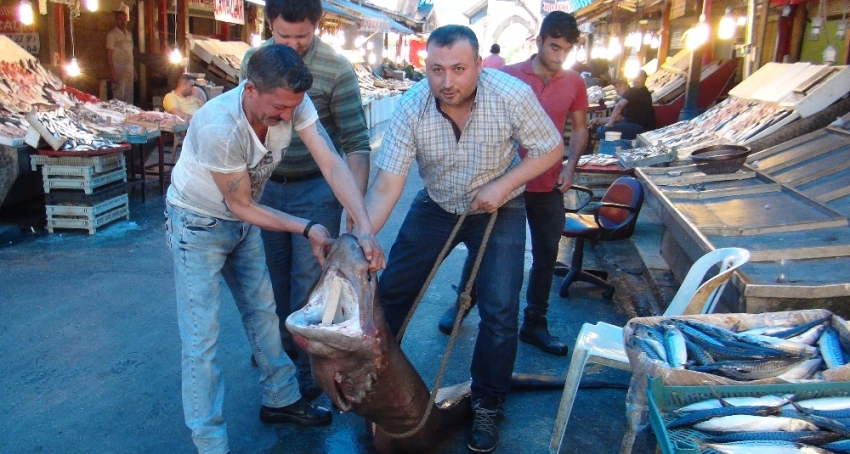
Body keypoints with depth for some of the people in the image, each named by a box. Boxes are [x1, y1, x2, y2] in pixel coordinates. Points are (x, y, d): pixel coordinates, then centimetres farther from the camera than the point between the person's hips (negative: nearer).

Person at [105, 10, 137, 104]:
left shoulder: (129, 34, 16)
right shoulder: (112, 34, -4)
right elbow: (109, 54, -9)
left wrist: (134, 70, 16)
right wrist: (112, 72, -17)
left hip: (129, 70, 6)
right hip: (118, 70, -6)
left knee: (129, 97, 8)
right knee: (118, 97, -9)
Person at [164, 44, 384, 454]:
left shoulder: (291, 103, -21)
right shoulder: (219, 128, -36)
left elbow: (331, 164, -25)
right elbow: (241, 206, -24)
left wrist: (365, 228, -35)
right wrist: (307, 228, -22)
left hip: (242, 221, 6)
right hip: (198, 224, -6)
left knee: (264, 311, 15)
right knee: (201, 338, -4)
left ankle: (280, 400, 34)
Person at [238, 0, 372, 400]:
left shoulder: (337, 70, -14)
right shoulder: (253, 60, 0)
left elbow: (356, 142, -15)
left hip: (315, 190, -4)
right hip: (265, 187, 5)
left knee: (309, 281, 2)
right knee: (274, 277, 15)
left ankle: (309, 371, 20)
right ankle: (282, 347, 37)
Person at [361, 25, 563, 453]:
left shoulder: (512, 96, -27)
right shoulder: (412, 108, -23)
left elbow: (550, 149, -12)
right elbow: (387, 185, -26)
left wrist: (501, 186, -25)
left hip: (498, 211, -2)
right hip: (436, 207, 2)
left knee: (500, 312, -7)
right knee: (390, 292, 5)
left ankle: (486, 405, 17)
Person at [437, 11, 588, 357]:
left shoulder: (574, 83, 0)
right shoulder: (509, 76, -9)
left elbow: (579, 128, 11)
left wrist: (570, 166, -2)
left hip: (549, 187, 3)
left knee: (546, 256, 9)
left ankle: (534, 324, 24)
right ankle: (461, 305, 32)